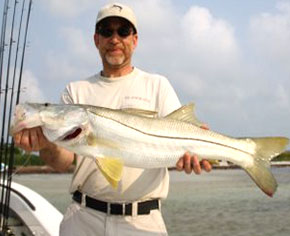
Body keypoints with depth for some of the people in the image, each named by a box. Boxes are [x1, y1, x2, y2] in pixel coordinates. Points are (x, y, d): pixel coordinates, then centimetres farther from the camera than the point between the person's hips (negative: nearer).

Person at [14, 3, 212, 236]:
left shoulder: (157, 85, 7)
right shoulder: (76, 91, 9)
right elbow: (63, 161, 0)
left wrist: (189, 151, -28)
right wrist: (46, 144, -22)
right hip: (84, 217, 1)